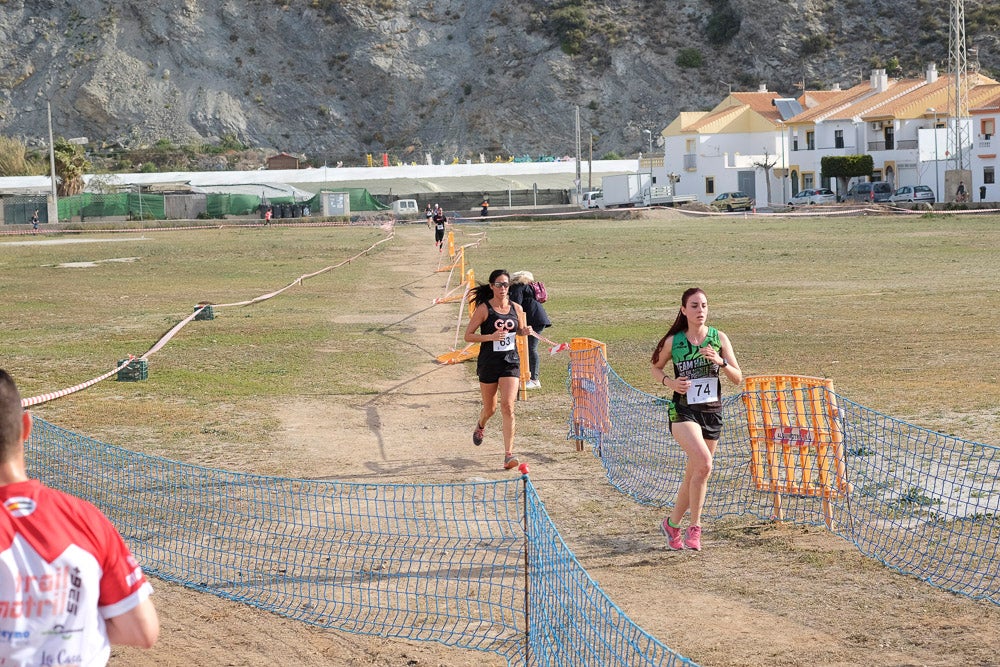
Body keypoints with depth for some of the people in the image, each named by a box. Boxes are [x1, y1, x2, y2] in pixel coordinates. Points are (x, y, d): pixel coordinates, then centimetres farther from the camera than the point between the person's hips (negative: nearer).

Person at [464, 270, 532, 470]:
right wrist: (491, 337, -22)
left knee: (508, 407, -12)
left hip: (511, 362, 1)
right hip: (488, 362, -1)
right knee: (490, 408, 13)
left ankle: (508, 454, -12)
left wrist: (526, 331, -4)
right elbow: (468, 336, -8)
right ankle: (480, 426, 50)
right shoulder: (484, 309, -8)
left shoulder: (516, 308, 3)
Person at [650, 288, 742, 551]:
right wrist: (670, 382, -6)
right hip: (683, 410, -3)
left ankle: (672, 523, 32)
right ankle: (695, 526, -13)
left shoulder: (719, 338, 0)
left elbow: (738, 378, 0)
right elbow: (655, 368, 14)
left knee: (694, 475, 11)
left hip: (712, 411, 3)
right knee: (704, 463, -26)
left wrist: (720, 362, -18)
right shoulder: (673, 341, -2)